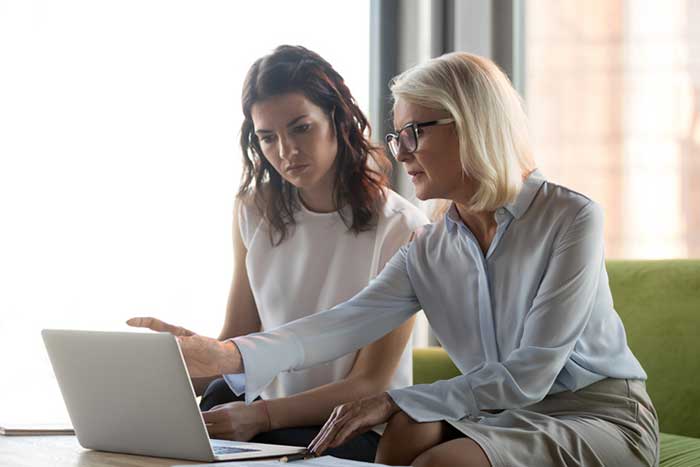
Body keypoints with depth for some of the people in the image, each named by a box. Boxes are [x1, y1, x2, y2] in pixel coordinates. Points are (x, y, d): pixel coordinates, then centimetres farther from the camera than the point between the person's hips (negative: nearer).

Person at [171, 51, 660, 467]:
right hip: (509, 419, 5)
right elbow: (343, 324, -12)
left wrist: (395, 401, -18)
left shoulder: (570, 217, -13)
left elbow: (528, 375, -18)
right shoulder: (428, 252, 5)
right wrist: (229, 356, -28)